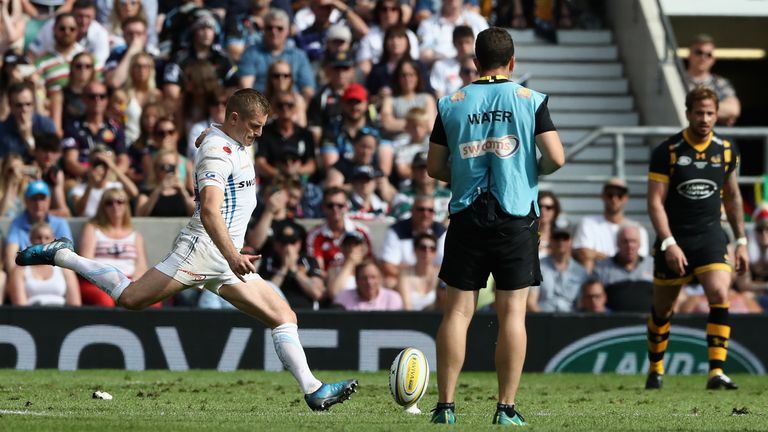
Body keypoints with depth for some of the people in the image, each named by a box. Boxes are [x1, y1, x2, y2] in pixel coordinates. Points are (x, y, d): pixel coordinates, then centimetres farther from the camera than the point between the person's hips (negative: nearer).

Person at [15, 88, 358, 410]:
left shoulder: (236, 145, 18)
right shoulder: (218, 150, -13)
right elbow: (209, 210, -27)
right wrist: (233, 256, -36)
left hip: (227, 260, 9)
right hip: (203, 248, -9)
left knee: (284, 317, 1)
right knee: (132, 298, -17)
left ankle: (313, 391, -3)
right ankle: (59, 255, 1)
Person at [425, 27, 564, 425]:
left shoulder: (451, 104, 5)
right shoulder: (531, 100, -1)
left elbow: (434, 167, 7)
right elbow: (556, 158, -7)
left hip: (467, 217, 1)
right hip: (516, 219, -1)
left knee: (457, 310, 4)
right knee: (512, 313, 1)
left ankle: (446, 404, 1)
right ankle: (506, 409, -1)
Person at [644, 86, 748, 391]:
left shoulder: (726, 150, 3)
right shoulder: (667, 151, -9)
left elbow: (732, 197, 15)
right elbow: (655, 201, -9)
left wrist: (741, 241, 13)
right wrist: (669, 243, -19)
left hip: (711, 236, 1)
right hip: (674, 240, -1)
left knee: (720, 295, -20)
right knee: (662, 308, 10)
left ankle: (717, 371, -22)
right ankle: (655, 370, 31)